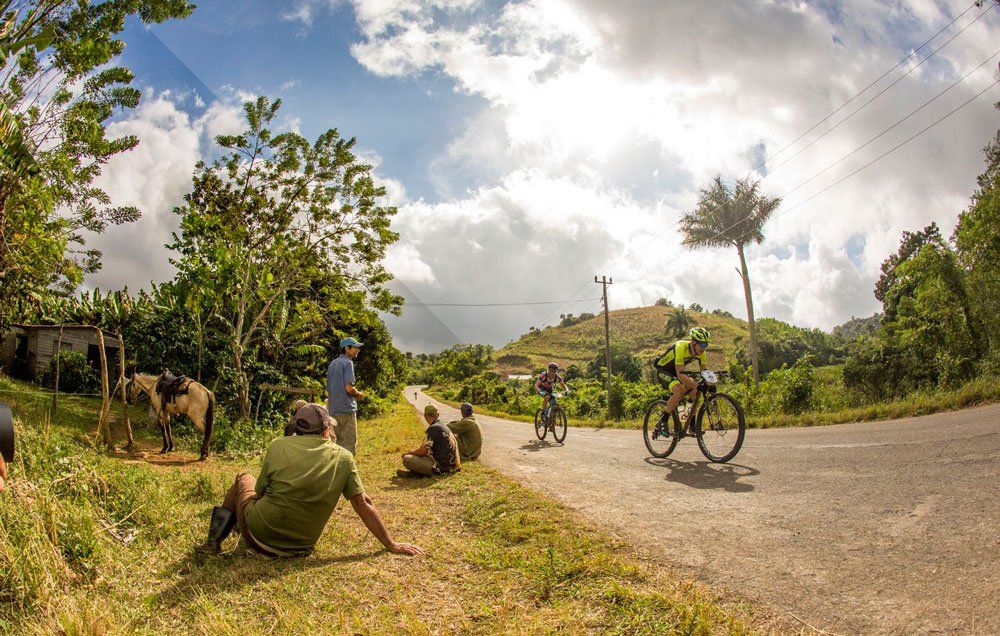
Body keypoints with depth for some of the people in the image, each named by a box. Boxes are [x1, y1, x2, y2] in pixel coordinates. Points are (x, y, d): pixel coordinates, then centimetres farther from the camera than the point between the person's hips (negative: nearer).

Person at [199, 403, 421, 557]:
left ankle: (216, 540, 24)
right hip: (301, 548, 2)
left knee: (243, 478, 25)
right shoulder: (343, 458, -8)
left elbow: (260, 491, 3)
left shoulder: (278, 445, -9)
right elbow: (363, 504, -8)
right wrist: (391, 545, -3)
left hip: (261, 537, -2)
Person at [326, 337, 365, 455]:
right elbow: (349, 388, -19)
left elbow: (328, 389, 19)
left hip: (333, 409, 8)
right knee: (349, 444, -3)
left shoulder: (332, 364, 15)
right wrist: (358, 394, -2)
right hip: (346, 409, -8)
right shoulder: (348, 363, -11)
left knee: (338, 443, 15)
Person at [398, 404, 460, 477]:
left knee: (406, 459, -15)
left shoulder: (433, 428, -15)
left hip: (441, 467, -9)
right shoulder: (444, 427, 13)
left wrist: (408, 453, 1)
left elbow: (423, 451, -15)